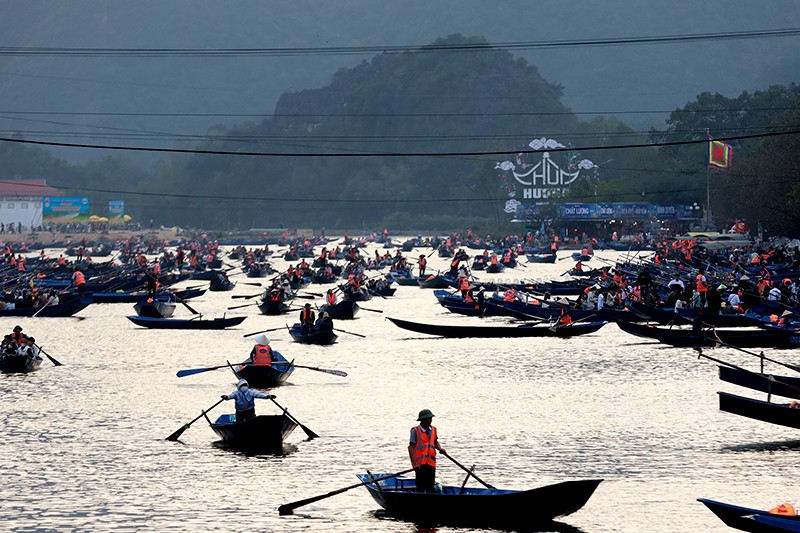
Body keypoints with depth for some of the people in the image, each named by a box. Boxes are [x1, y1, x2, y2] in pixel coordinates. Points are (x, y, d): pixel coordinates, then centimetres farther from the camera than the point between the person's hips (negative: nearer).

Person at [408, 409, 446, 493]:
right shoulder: (415, 431, -7)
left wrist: (440, 448, 0)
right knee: (421, 487, -5)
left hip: (431, 463, 5)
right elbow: (411, 447, -9)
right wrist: (415, 463, -18)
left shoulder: (433, 430, 11)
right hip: (420, 463, -5)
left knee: (430, 487, 6)